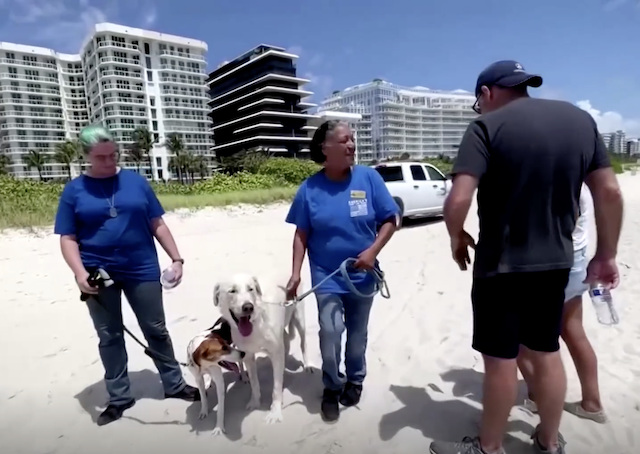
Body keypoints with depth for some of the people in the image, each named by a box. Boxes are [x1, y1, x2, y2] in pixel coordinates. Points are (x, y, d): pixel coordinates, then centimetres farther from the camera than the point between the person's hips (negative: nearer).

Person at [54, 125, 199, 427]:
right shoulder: (74, 190, 0)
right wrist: (80, 272, -16)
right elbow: (67, 238, -1)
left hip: (142, 271, 0)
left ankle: (174, 385, 26)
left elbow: (158, 224, 4)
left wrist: (176, 258, -1)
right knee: (109, 338, 12)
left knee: (156, 331, 10)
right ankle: (119, 397, 29)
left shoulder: (136, 182, 2)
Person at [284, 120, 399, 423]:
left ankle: (355, 380, 42)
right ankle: (332, 387, 15)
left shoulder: (368, 178, -9)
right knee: (330, 331, -13)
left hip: (362, 274, 1)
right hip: (326, 276, -1)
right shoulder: (310, 188, -9)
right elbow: (301, 235, -3)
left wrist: (373, 251, -17)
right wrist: (296, 273, -7)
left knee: (357, 334, 15)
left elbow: (390, 220, -4)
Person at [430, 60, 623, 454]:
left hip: (501, 264, -6)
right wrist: (606, 255, 13)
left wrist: (457, 238, -5)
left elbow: (458, 200, -24)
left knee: (501, 359, 8)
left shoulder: (487, 126, -13)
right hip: (556, 262, 6)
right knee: (547, 352, 20)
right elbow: (610, 192, 5)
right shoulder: (581, 119, 5)